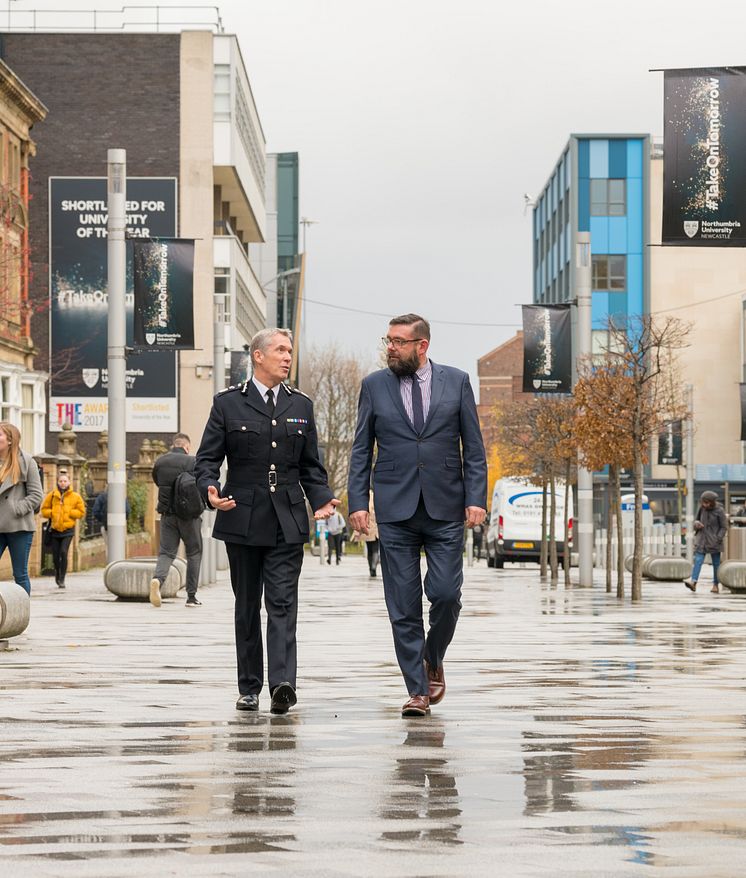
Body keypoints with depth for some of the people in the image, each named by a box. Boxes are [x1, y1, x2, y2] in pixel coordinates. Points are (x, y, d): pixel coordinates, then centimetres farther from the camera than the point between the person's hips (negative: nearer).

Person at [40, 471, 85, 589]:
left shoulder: (75, 496, -1)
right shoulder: (52, 495, 2)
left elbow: (81, 512, 1)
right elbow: (44, 510, 6)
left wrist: (69, 512, -11)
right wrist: (53, 513, -11)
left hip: (68, 530, -2)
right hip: (55, 530, 2)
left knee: (63, 552, -17)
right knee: (55, 555, 6)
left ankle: (62, 579, -10)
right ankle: (57, 571, 37)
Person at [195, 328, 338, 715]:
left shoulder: (301, 405, 12)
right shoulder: (228, 403, 3)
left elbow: (310, 465, 15)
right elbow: (207, 458, 2)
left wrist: (322, 499, -2)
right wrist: (210, 490, -18)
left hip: (287, 522, 1)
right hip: (242, 520, -1)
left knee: (282, 603, -10)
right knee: (247, 606, 8)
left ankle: (282, 684, -20)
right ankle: (249, 687, 16)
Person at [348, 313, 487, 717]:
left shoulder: (456, 381, 5)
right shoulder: (374, 385, 7)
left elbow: (473, 446, 5)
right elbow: (361, 450, 8)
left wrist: (476, 498, -4)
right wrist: (358, 502, -2)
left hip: (446, 509, -1)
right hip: (395, 510, 1)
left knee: (446, 593, -7)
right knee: (403, 606, -1)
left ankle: (433, 661, 21)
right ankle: (418, 689, 6)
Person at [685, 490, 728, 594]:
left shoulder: (719, 511, -9)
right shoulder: (701, 509, 1)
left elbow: (724, 527, -5)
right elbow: (696, 520, 15)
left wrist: (718, 539, -15)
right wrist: (696, 523, -9)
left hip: (714, 541, -3)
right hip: (702, 540, 3)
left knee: (716, 563, 6)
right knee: (698, 560, -11)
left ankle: (715, 585, 14)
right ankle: (693, 582, -23)